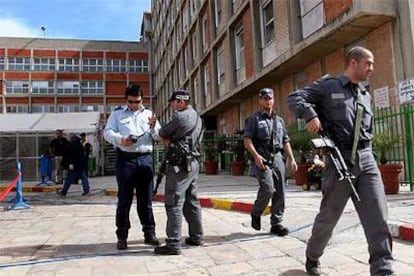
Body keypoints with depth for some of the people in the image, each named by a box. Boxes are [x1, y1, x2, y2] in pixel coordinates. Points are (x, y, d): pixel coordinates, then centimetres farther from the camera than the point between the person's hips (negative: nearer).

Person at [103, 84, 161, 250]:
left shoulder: (148, 113, 16)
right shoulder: (117, 113, 9)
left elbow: (159, 135, 12)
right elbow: (107, 132, 1)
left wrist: (154, 127, -10)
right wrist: (120, 140, -18)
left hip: (145, 159, 3)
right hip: (125, 159, -2)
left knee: (146, 198, 8)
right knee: (124, 199, 1)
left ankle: (149, 233, 16)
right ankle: (122, 236, 10)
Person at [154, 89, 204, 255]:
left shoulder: (180, 116, -11)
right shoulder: (197, 118, 17)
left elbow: (162, 133, -3)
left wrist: (167, 140, 16)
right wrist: (171, 142, 1)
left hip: (180, 165, -10)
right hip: (193, 163, 10)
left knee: (174, 204, -7)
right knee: (192, 202, 15)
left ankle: (173, 244, -4)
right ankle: (196, 237, 23)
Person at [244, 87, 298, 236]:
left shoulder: (279, 120, 20)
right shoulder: (254, 118, 4)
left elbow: (286, 141, 20)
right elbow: (247, 140, -5)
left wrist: (292, 159, 9)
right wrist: (256, 155, -18)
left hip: (277, 158, 5)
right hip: (262, 158, -5)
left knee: (280, 192, 2)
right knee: (268, 188, -18)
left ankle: (276, 223, 12)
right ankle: (256, 214, 7)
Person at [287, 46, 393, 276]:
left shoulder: (366, 96, 20)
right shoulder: (328, 86, 2)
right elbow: (294, 98, -4)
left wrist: (364, 154, 15)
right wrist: (310, 115, -21)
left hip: (366, 161, 5)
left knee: (377, 218, -5)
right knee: (328, 216, 7)